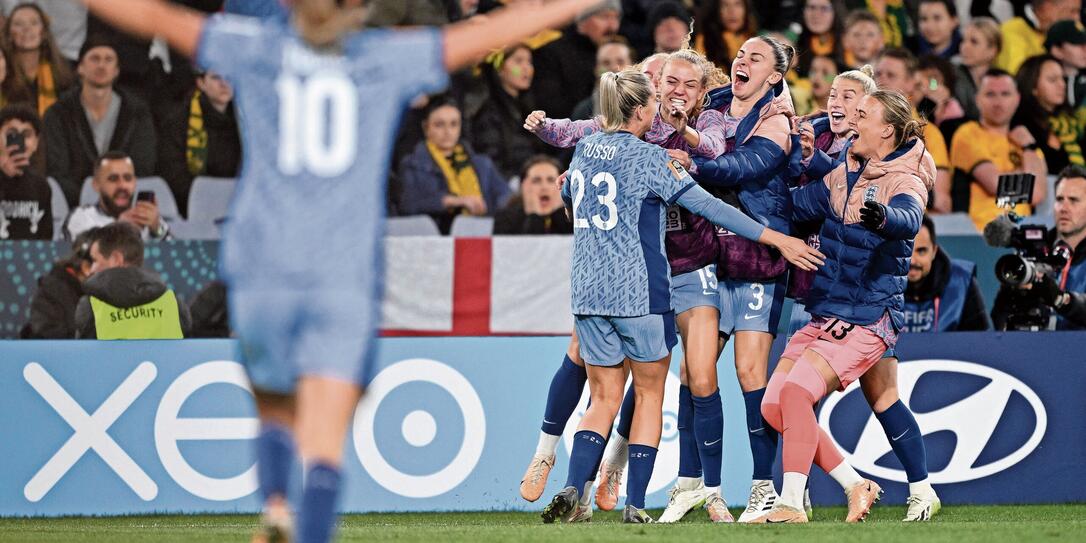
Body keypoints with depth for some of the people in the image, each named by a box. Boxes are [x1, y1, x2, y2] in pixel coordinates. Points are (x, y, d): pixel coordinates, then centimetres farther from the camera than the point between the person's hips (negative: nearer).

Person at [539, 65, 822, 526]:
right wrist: (777, 239, -10)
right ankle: (635, 505, 3)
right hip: (640, 293, -5)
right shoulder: (649, 158, -10)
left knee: (604, 398, 10)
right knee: (649, 395, 8)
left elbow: (569, 199, 27)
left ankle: (573, 491, -10)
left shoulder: (584, 149, 7)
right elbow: (710, 207, -12)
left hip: (587, 292, 5)